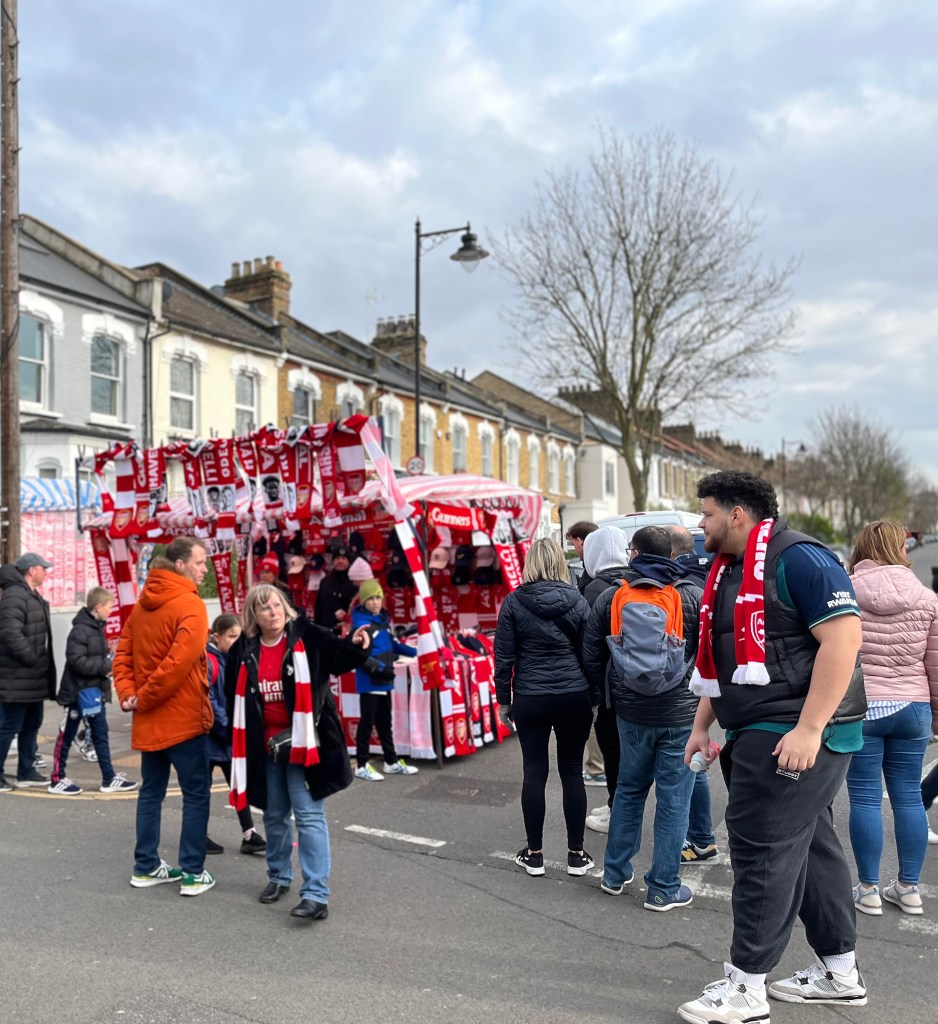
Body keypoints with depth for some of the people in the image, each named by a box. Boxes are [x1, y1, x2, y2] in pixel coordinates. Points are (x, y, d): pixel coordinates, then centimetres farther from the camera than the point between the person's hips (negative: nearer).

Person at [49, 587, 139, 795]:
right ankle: (57, 780, 16)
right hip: (77, 692, -9)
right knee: (67, 736, 5)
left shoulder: (98, 627, 9)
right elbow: (76, 661, -26)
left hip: (96, 691, 9)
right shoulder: (80, 630, -19)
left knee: (100, 734, 11)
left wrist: (110, 662, -1)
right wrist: (105, 666, -21)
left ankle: (109, 778, 17)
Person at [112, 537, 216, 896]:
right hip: (183, 717, -7)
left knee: (151, 792, 16)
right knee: (196, 794, 2)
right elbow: (181, 660, -25)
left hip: (149, 719, 8)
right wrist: (143, 698, -15)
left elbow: (123, 655, 8)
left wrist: (128, 694, -1)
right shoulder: (190, 605, -15)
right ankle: (193, 873, 5)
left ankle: (146, 867, 24)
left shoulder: (142, 605, 10)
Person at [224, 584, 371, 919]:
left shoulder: (308, 637, -9)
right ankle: (279, 876, 39)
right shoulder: (243, 651, 2)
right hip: (264, 746, 4)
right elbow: (233, 698, 12)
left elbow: (337, 659, -10)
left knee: (309, 815, -6)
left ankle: (316, 895, -5)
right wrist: (238, 741, 10)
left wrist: (355, 647, -32)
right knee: (274, 815, 19)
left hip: (301, 742, -4)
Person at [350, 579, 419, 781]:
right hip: (368, 682, -8)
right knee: (367, 722, -1)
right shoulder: (361, 623, -16)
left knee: (385, 721, 17)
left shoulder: (384, 619, 9)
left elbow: (392, 644, 21)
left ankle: (392, 762, 27)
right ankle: (362, 766, 10)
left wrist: (415, 652, 15)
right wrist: (380, 668, -25)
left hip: (384, 681, 8)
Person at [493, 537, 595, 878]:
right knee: (572, 773, 9)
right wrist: (594, 699, 10)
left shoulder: (514, 603, -4)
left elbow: (504, 656, -2)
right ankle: (576, 854, 16)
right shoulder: (577, 601, -1)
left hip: (531, 699, -1)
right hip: (574, 697, 1)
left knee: (534, 772, 7)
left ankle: (534, 854, 15)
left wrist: (504, 699, 7)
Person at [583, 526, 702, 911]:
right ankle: (663, 889, 15)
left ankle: (615, 875, 29)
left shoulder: (610, 598, -1)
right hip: (681, 713, -3)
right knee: (673, 800, 7)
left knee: (628, 790, 19)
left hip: (631, 712, 3)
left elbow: (591, 657, 3)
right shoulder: (693, 598, -8)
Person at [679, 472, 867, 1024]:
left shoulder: (797, 558, -14)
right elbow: (723, 659, 22)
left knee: (763, 851, -5)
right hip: (763, 735, 9)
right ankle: (840, 971, 29)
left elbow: (844, 636, -22)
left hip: (798, 735, -9)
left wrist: (808, 729, -26)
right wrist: (702, 725, 19)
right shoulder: (730, 572, 16)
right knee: (811, 847, 16)